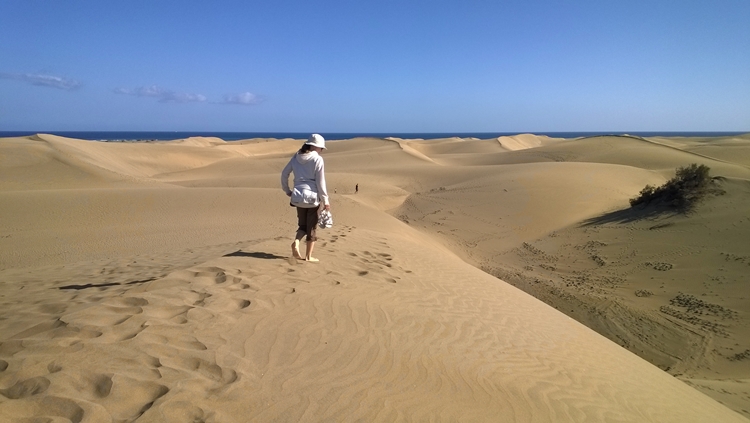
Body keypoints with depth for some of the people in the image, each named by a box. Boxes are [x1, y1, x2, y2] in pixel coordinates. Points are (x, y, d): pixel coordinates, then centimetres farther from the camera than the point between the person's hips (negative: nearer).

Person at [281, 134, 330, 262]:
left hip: (298, 195, 5)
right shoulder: (317, 159, -8)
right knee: (311, 227, 8)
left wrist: (287, 191, 20)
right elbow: (320, 182, -10)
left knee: (302, 224, 19)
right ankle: (308, 256, 13)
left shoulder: (296, 157, 7)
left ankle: (296, 242, -8)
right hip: (312, 196, -4)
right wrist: (325, 200, -4)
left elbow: (284, 173, 10)